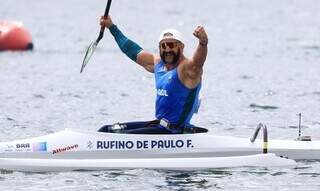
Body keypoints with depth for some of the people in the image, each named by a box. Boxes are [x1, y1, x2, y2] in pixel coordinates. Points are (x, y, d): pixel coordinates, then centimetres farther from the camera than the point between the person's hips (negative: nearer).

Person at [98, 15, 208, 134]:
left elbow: (198, 61, -38)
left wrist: (203, 42, -60)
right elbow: (133, 51, 23)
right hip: (158, 124, 9)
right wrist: (111, 27, 31)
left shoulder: (188, 68, -16)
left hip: (174, 131, -9)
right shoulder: (158, 63, 9)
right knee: (106, 131, 12)